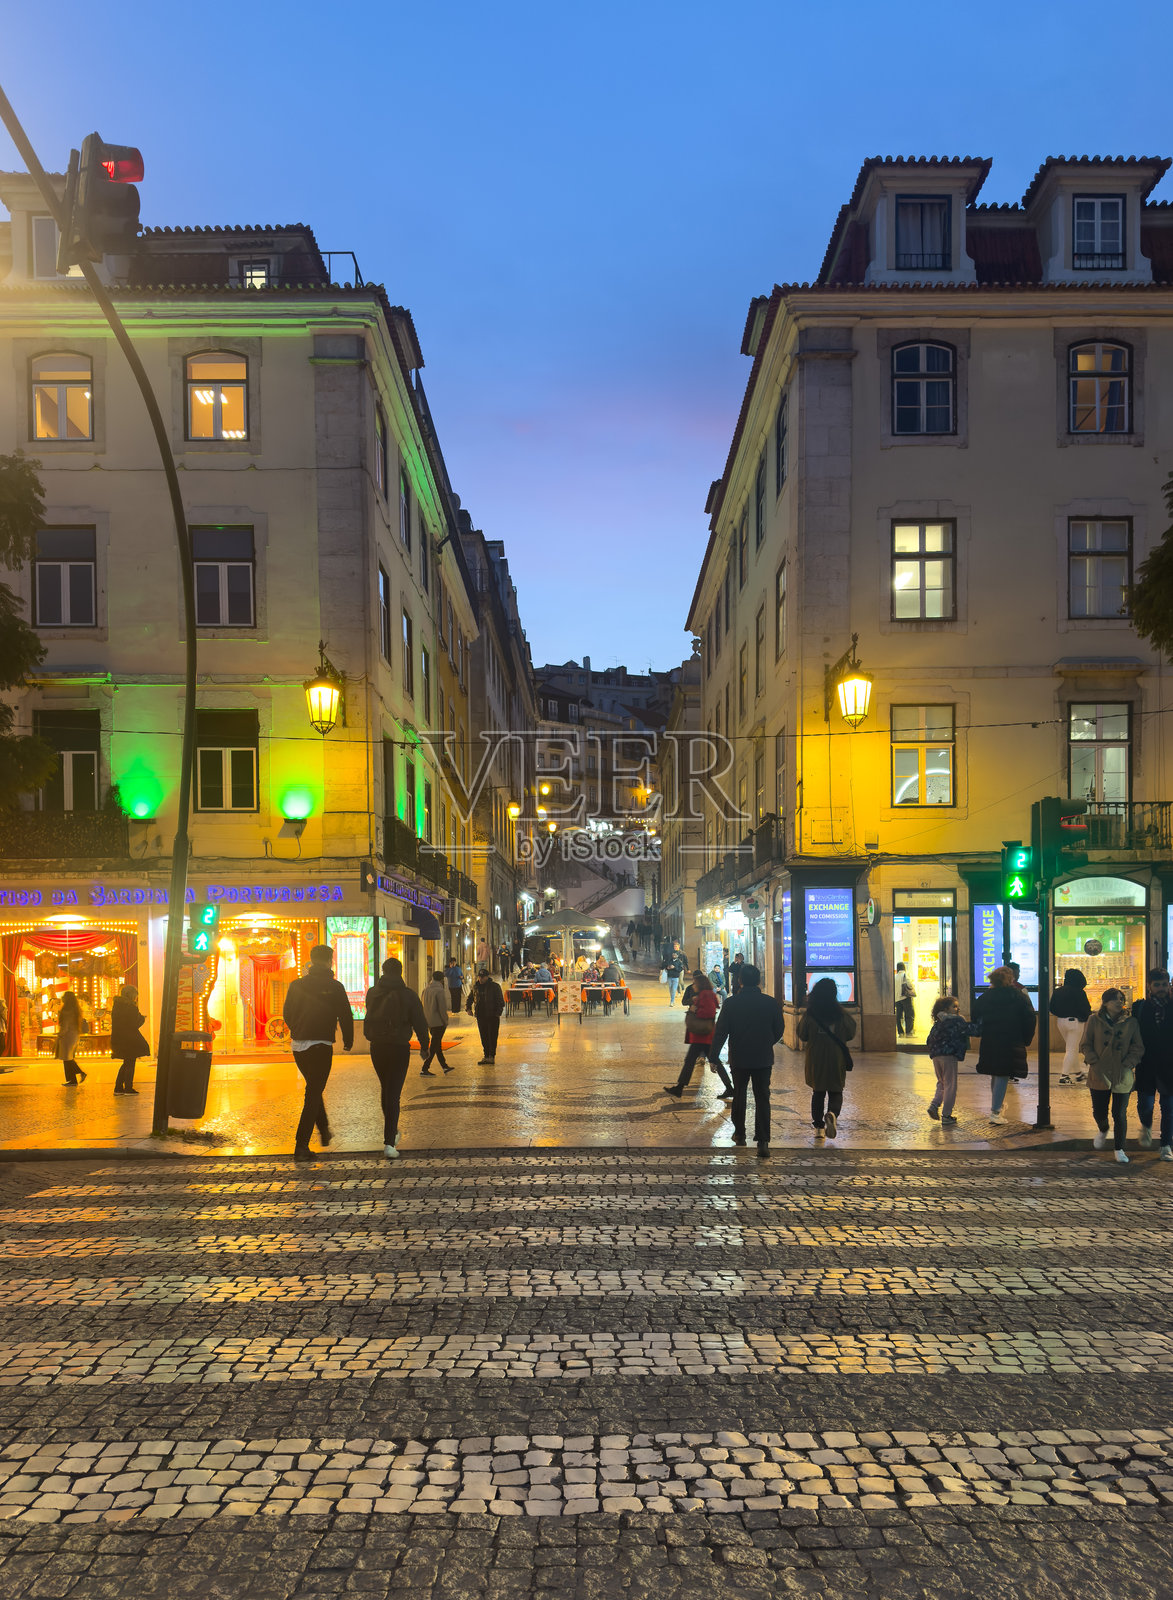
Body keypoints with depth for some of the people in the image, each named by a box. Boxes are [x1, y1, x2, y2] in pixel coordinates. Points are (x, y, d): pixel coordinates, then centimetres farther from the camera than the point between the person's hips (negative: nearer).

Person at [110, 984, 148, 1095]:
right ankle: (128, 1088, 7)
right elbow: (135, 1024, -16)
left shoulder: (117, 1004, 9)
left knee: (127, 1063, 18)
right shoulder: (130, 1007, -16)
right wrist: (142, 1018, 4)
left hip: (117, 1038, 8)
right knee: (130, 1063, 4)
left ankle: (118, 1087, 17)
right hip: (129, 1039, -8)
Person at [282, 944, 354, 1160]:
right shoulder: (334, 987, -8)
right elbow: (345, 1017, -4)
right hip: (320, 1046, -5)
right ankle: (301, 1146, -6)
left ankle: (324, 1130, 36)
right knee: (313, 1094, 0)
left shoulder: (296, 985, 5)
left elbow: (287, 1013, 14)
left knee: (314, 1088, 24)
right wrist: (348, 1041, 11)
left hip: (298, 1045, 5)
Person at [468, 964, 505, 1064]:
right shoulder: (475, 987, 8)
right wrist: (469, 1008, 8)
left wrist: (498, 1011, -17)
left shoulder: (495, 987, -6)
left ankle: (492, 1056, 2)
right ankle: (486, 1056, 15)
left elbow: (500, 1001, -6)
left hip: (492, 1016, -5)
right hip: (480, 1016, 5)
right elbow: (470, 998, 23)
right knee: (483, 1037, 8)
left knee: (492, 1037, -4)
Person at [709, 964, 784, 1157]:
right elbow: (778, 1031, 5)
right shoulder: (771, 1003, -5)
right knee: (762, 1099, 2)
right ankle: (763, 1141, -8)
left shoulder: (731, 1003, -9)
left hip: (739, 1058, 0)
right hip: (763, 1059, 0)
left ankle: (739, 1134, 28)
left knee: (739, 1096, 18)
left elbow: (720, 1032, -8)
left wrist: (713, 1057, 0)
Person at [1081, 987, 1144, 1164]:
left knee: (1120, 1115, 1)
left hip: (1122, 1076, 0)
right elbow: (1086, 1045, 3)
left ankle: (1119, 1149, 17)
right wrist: (1095, 1063, -9)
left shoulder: (1131, 1022, 3)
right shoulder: (1094, 1021, 1)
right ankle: (1102, 1130, 41)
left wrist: (1127, 1065, -7)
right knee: (1099, 1111, 7)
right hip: (1099, 1075, 0)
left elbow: (1138, 1048, 4)